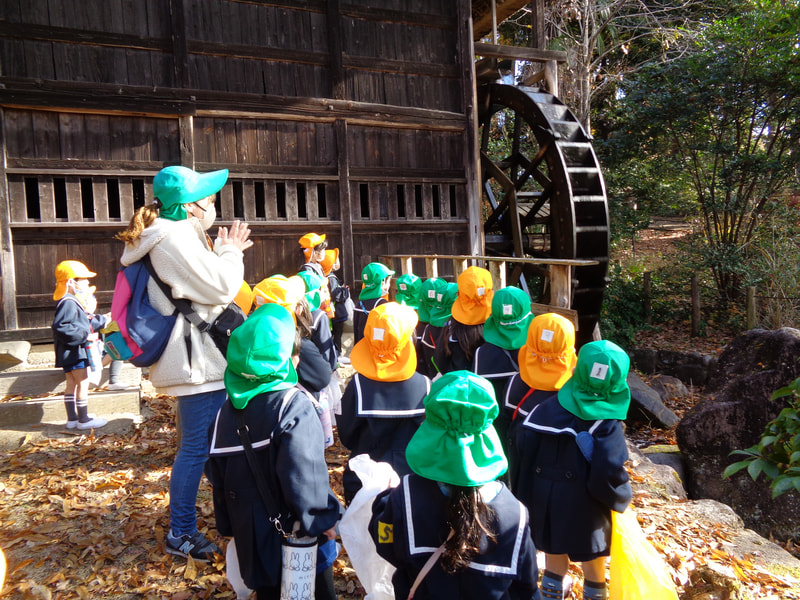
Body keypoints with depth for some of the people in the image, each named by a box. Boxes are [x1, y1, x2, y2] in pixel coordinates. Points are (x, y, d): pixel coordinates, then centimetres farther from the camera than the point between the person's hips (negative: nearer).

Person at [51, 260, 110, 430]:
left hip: (72, 353, 11)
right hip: (73, 352, -11)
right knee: (83, 383, -3)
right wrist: (84, 335, -26)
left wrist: (103, 320, 22)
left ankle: (72, 419, 24)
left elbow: (86, 323, 22)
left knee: (72, 384, 15)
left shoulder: (75, 302, 13)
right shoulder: (68, 304, -19)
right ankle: (83, 420, 5)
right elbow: (60, 327, -29)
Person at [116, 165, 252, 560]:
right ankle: (181, 535, 12)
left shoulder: (171, 235, 16)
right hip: (198, 362, -11)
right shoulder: (176, 236, -16)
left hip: (196, 359, 11)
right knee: (197, 447, -2)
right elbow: (220, 288, -18)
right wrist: (231, 252, -3)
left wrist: (224, 253, 14)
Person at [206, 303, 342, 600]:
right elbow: (304, 472, -28)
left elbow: (217, 477, 6)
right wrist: (322, 519, -16)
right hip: (300, 536, -5)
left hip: (253, 535, 5)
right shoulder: (293, 405, -22)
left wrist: (228, 525, 17)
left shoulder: (226, 411, -2)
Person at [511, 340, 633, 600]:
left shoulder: (543, 410, -8)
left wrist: (523, 498, 7)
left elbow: (519, 458, -6)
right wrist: (622, 500, -1)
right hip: (586, 519, -3)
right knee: (594, 575, 20)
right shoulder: (606, 425, -18)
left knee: (554, 568, 22)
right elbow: (608, 479, -22)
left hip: (545, 511, 3)